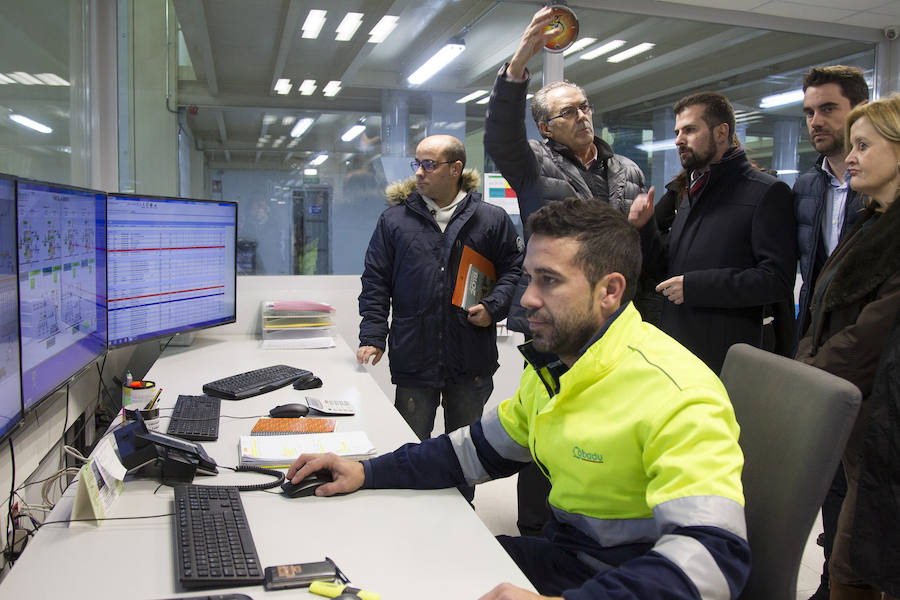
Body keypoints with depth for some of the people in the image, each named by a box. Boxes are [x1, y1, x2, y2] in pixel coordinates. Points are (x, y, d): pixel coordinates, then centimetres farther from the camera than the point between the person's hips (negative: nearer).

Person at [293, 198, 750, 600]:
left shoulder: (678, 399, -26)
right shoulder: (553, 363, 3)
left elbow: (715, 554, -33)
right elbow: (482, 447, 12)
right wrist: (367, 472, 1)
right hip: (564, 554, 7)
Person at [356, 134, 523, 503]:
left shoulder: (491, 219, 2)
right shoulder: (394, 220, 4)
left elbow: (515, 268, 8)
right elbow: (376, 283, 5)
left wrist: (494, 307, -9)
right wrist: (372, 337, -4)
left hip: (471, 362, 1)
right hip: (413, 358, 0)